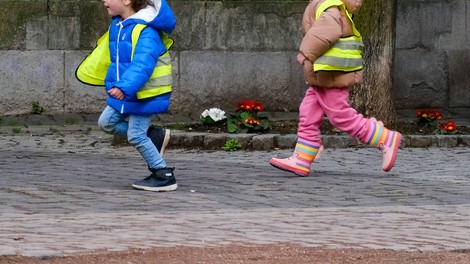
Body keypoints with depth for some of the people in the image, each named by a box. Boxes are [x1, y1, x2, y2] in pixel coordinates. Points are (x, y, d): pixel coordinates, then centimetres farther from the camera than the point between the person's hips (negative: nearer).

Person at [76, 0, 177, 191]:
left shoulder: (145, 31, -26)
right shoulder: (117, 26, 3)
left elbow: (142, 65, -37)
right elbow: (106, 54, 21)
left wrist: (125, 87, -49)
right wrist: (89, 72, 32)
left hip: (145, 94, -9)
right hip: (125, 95, 9)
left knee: (135, 135, -6)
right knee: (106, 122, 13)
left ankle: (164, 176, 6)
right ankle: (154, 136, 19)